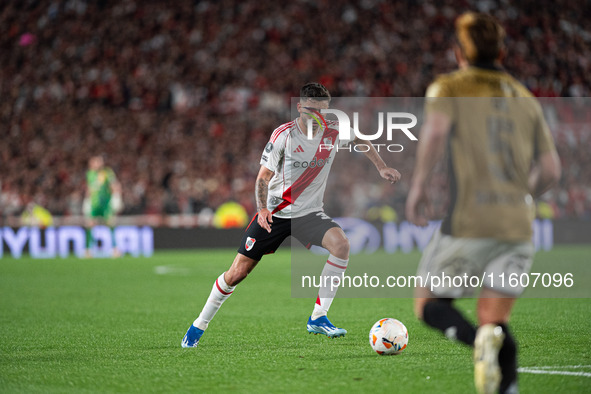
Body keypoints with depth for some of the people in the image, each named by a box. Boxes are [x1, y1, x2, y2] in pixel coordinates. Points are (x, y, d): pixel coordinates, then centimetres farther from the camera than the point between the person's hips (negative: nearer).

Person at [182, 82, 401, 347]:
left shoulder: (334, 133, -7)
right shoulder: (283, 135, -15)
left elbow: (361, 140, 16)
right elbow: (264, 176, -13)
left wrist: (381, 167, 7)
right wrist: (263, 208, -30)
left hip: (310, 213, 2)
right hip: (274, 213, -2)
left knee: (341, 244, -29)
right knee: (237, 273, -4)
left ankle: (318, 318, -20)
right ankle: (199, 326, 17)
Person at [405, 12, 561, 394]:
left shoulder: (448, 88, 5)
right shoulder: (526, 98, 18)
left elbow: (436, 130, -17)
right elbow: (550, 169, 13)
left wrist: (419, 184, -8)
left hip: (468, 222, -4)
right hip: (518, 225, 4)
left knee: (429, 303, 11)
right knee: (494, 318, 8)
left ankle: (479, 339, -20)